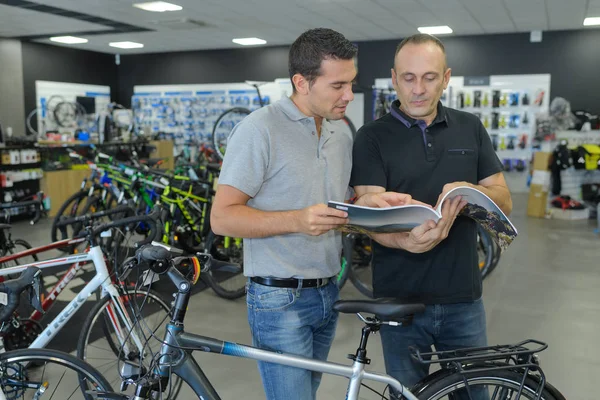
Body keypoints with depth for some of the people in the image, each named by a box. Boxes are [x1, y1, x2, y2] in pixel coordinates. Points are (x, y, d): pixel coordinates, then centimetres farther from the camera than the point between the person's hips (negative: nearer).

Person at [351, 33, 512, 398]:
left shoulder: (471, 129, 5)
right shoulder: (373, 137, -5)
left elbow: (504, 201, 3)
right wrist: (407, 240, -35)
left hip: (463, 298, 3)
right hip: (400, 299, -2)